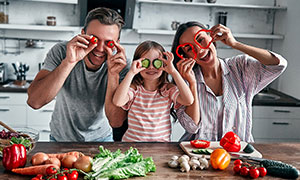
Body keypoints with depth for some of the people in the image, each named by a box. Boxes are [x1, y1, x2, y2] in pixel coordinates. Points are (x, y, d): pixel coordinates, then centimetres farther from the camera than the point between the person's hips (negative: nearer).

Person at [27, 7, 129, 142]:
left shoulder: (121, 65, -18)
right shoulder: (61, 52, -18)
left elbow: (115, 121, -22)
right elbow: (34, 101, -29)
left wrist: (113, 74, -31)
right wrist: (69, 61, -36)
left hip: (100, 138, 0)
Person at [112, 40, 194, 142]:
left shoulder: (169, 89, 1)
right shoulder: (134, 89, -2)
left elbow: (188, 100, -16)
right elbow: (117, 102, -21)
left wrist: (173, 72, -14)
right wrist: (131, 73, -20)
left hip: (161, 143, 4)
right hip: (132, 140, -3)